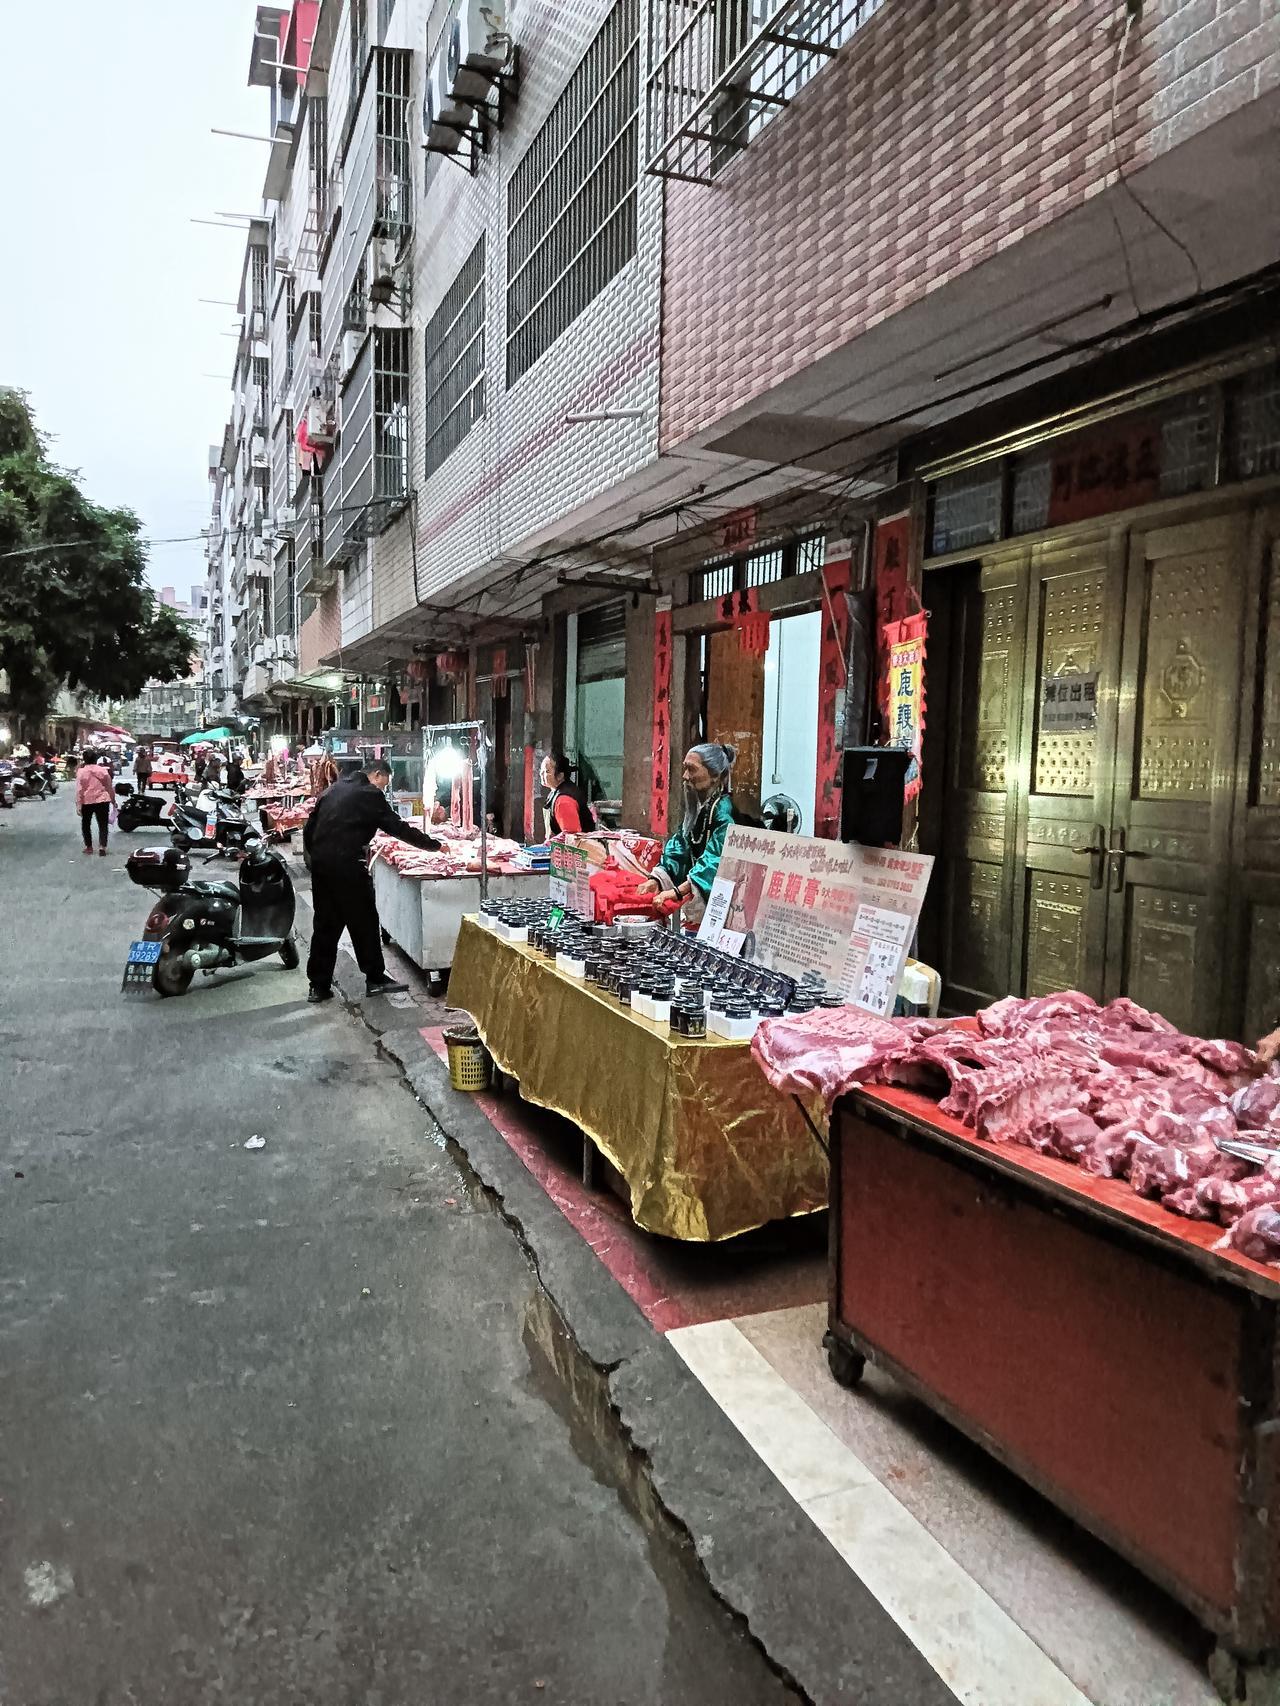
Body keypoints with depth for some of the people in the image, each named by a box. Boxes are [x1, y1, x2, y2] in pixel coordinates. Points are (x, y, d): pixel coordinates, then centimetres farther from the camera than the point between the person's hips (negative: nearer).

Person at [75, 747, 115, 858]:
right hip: (102, 800, 1)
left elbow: (79, 790, -8)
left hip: (87, 802, -1)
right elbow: (109, 787, 8)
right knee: (103, 825, 2)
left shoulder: (81, 771, -4)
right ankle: (102, 847, -13)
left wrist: (78, 805, -5)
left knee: (86, 824, 18)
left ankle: (89, 846, 21)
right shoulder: (103, 770, 1)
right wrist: (113, 800, 19)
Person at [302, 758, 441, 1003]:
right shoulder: (370, 794, -4)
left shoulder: (334, 789, 18)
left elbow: (309, 827, 17)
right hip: (347, 866, -7)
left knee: (325, 925, 12)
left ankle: (318, 986, 14)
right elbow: (398, 827, -4)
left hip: (320, 864, 7)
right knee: (364, 922, 4)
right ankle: (375, 978, 11)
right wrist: (434, 845, 4)